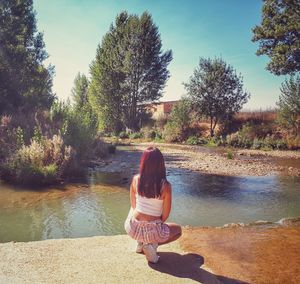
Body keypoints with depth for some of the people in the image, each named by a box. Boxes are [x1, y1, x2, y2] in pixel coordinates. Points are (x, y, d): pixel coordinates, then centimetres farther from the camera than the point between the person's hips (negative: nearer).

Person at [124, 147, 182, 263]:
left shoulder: (136, 179, -9)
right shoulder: (165, 186, -17)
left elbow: (133, 205, 5)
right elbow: (165, 215, -7)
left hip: (133, 229, 4)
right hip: (153, 231, -3)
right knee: (178, 229, 28)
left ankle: (141, 242, 18)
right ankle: (153, 244, 2)